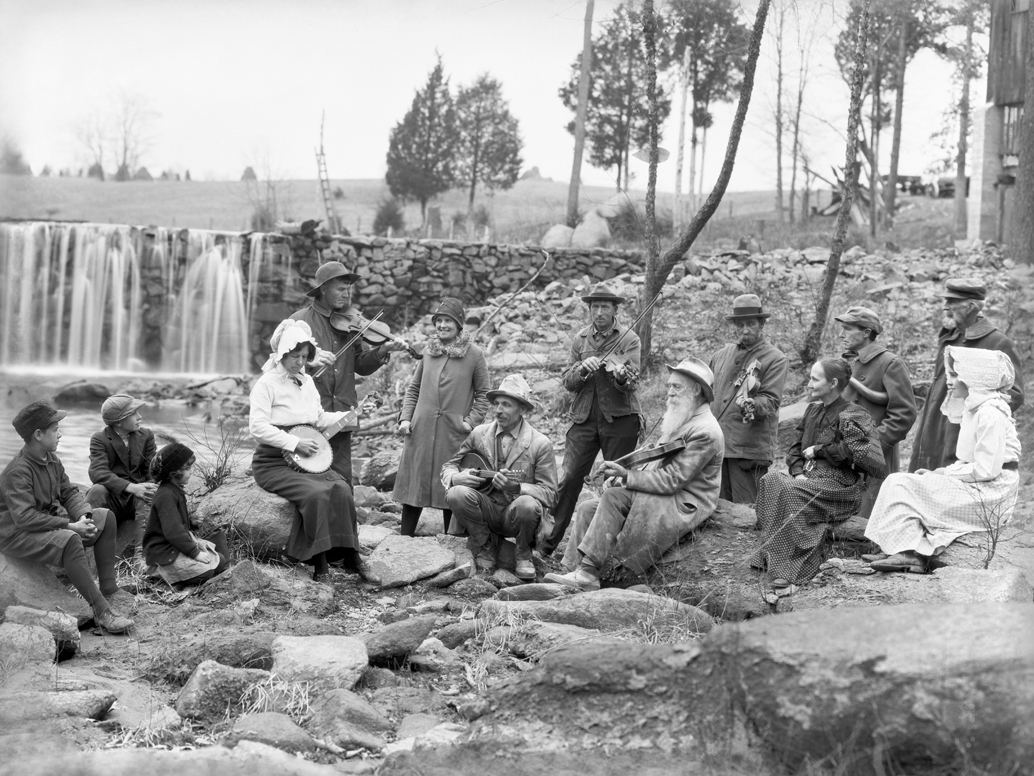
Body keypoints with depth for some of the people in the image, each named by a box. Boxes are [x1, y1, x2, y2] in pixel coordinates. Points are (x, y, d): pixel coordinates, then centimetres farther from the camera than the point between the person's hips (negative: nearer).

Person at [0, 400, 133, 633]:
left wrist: (84, 516, -11)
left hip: (51, 523, 10)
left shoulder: (52, 461, 6)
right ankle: (102, 611, -34)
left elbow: (69, 492, 11)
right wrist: (70, 526, -29)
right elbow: (24, 517, -31)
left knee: (106, 517, 0)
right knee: (70, 541, -37)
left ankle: (108, 591, -4)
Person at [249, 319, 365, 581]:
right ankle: (319, 561, -22)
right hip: (273, 463, -6)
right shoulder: (267, 383, -8)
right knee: (316, 493, -29)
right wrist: (295, 443, -22)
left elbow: (320, 419, 20)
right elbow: (258, 427, -17)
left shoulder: (307, 381, 15)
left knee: (341, 489, -20)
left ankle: (348, 552, -13)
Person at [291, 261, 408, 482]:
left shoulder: (347, 323, 11)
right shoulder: (300, 320, -1)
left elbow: (360, 366, 12)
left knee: (342, 484, 6)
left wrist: (383, 351, -5)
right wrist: (310, 362, -27)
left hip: (341, 415, 4)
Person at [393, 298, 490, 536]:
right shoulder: (429, 352, 9)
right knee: (413, 486, 6)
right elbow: (413, 388, 15)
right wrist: (405, 418, 4)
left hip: (454, 432, -3)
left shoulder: (474, 355, -2)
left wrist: (471, 421, -9)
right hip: (421, 429, 3)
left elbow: (483, 393, 2)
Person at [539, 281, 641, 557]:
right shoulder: (581, 339, 10)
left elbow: (631, 382, -12)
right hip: (584, 418, 3)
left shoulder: (629, 339, -1)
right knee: (568, 479, -2)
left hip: (619, 419, -3)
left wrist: (620, 374, -35)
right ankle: (548, 541, 2)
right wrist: (583, 368, -15)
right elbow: (568, 382, 6)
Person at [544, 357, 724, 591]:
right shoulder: (680, 420, 16)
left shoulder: (705, 431, -17)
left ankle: (588, 572, -27)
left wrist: (627, 476, -21)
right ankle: (576, 571, -9)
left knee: (614, 497, -28)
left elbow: (672, 480, -22)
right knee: (588, 509, -3)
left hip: (684, 506, -10)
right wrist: (625, 475, 3)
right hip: (666, 495, 10)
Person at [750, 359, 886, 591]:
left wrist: (820, 450, -11)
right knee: (770, 480, -23)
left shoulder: (852, 417, -5)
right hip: (809, 480, 7)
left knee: (788, 492, -33)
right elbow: (795, 449, 22)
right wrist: (797, 472, 0)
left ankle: (789, 570, -30)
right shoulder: (813, 410, 18)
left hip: (840, 487, -7)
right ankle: (773, 559, -27)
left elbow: (867, 456, -18)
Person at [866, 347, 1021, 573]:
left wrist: (942, 473, -13)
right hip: (976, 491, 10)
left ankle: (907, 553, -12)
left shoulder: (990, 413, -18)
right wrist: (941, 472, 2)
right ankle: (918, 554, -4)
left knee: (901, 485, -12)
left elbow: (987, 469, -22)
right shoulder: (974, 409, 16)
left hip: (988, 497, -10)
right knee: (899, 482, 4)